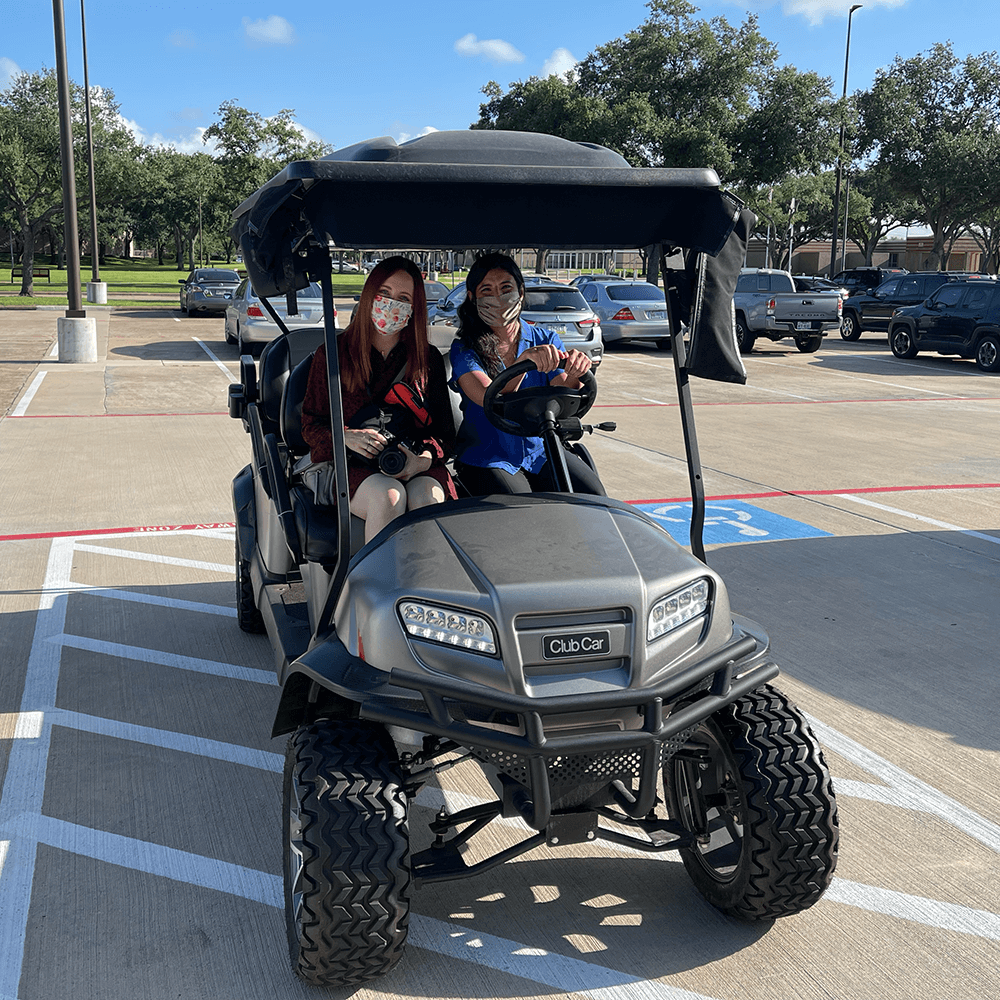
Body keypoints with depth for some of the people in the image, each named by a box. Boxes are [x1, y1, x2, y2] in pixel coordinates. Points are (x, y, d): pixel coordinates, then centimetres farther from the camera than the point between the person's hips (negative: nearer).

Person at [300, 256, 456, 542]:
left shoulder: (429, 360, 15)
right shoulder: (332, 354, 10)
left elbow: (445, 432, 11)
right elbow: (311, 424, 9)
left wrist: (423, 459, -13)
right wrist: (346, 437, -13)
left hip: (419, 467, 1)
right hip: (353, 465, -1)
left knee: (426, 497, -33)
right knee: (388, 495, -35)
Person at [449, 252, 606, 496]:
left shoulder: (546, 340, 6)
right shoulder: (465, 350, -4)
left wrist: (574, 374, -30)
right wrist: (525, 359, -39)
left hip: (542, 451, 3)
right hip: (485, 458, -3)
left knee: (594, 498, -19)